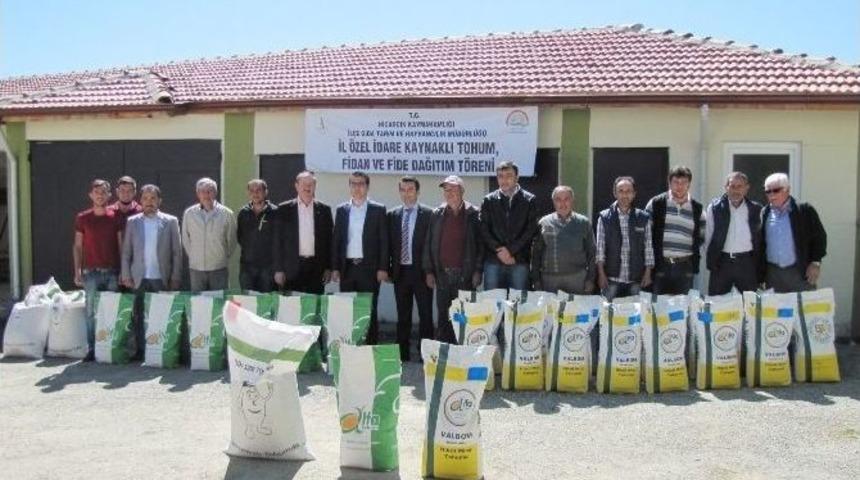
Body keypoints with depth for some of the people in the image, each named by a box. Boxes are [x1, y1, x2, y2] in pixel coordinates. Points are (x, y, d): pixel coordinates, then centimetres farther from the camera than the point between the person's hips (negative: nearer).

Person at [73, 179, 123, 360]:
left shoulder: (115, 217, 4)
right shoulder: (82, 218, 5)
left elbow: (121, 245, 5)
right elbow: (77, 246, 8)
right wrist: (77, 271, 1)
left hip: (112, 271, 0)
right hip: (91, 271, 0)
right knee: (91, 311, 0)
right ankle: (92, 348, 8)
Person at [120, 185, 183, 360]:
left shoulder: (170, 221, 4)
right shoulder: (132, 222, 9)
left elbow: (177, 252, 2)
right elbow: (126, 252, 8)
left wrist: (175, 278, -4)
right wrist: (126, 276, 1)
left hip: (162, 279, -2)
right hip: (139, 279, 2)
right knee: (138, 317, 4)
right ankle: (140, 350, 14)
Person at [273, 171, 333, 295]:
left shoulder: (324, 209, 7)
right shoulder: (284, 209, 4)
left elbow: (329, 240, 9)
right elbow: (279, 241, 3)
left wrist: (328, 268, 3)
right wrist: (279, 270, -1)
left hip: (317, 268, 1)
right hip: (292, 268, -1)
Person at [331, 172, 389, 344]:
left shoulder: (378, 210, 2)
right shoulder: (341, 210, 10)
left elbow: (384, 241, -1)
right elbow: (336, 240, 10)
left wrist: (383, 268, -8)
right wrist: (335, 268, 4)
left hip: (369, 267, -3)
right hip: (347, 268, 3)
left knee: (369, 311, 0)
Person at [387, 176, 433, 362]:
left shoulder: (429, 214, -3)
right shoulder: (393, 215, 9)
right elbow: (389, 243, 10)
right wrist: (388, 269, 3)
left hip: (421, 271, -3)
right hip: (400, 272, 4)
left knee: (425, 315, 2)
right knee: (403, 316, 11)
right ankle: (402, 354, 18)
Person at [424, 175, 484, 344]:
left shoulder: (474, 213, 2)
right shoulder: (437, 214, 9)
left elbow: (480, 243, -1)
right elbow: (429, 244, 9)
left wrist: (478, 271, -7)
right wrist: (429, 271, 3)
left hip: (465, 273, -3)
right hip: (442, 273, 3)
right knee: (443, 317, 6)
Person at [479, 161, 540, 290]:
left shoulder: (529, 200, 7)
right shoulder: (489, 200, 11)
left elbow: (531, 230, -1)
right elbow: (484, 230, 4)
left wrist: (511, 250, -9)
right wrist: (499, 250, -8)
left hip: (519, 261, -1)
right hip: (493, 261, 1)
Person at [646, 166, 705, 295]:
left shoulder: (697, 208, 8)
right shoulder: (655, 204, 0)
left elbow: (699, 238, 16)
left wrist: (694, 266, 10)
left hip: (685, 267, 2)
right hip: (660, 265, -2)